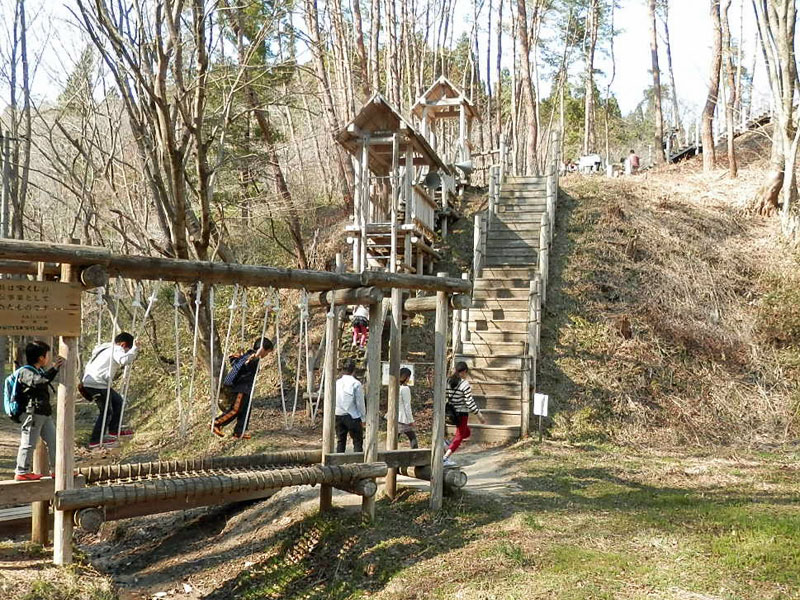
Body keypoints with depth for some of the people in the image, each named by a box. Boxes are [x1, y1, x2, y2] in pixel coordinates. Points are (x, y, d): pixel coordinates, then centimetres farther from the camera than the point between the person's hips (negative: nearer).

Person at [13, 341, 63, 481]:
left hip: (45, 413, 10)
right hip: (32, 413, -10)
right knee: (28, 443, -3)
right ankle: (21, 472, 5)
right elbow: (38, 382, -31)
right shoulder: (25, 372, -12)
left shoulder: (40, 371, 18)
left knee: (53, 440, 11)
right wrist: (54, 369, -32)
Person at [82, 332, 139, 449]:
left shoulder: (106, 348, 21)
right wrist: (135, 349, -21)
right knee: (106, 411, 1)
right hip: (97, 384, -10)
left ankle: (114, 431, 22)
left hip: (88, 382, 10)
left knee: (117, 401, 18)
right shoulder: (117, 350, -9)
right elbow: (125, 360, -32)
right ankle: (95, 441, 4)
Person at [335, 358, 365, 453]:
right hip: (352, 416, -4)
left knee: (340, 441, 12)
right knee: (357, 441, 3)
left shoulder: (337, 383, 1)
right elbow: (360, 402, -7)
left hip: (338, 415, 4)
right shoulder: (356, 383, -11)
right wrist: (363, 418, 3)